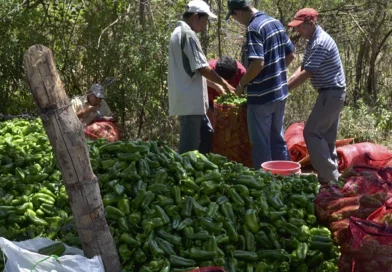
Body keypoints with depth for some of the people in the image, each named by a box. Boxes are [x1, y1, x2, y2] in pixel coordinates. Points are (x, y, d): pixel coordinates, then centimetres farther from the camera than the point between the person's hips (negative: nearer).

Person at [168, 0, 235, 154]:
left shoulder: (179, 32, 19)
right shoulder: (188, 34, -13)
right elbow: (202, 68, -16)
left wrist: (218, 86, 20)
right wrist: (224, 83, -2)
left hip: (190, 100, 10)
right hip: (190, 101, -10)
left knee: (207, 135, 17)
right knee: (189, 146, -4)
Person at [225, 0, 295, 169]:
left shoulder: (254, 28, -17)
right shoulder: (276, 23, 9)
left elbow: (258, 63, -25)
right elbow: (291, 55, 14)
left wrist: (242, 84, -12)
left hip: (262, 96, -9)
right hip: (280, 92, 9)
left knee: (261, 143, 3)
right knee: (278, 138, 19)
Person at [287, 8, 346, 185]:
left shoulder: (320, 42, -20)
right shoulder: (313, 41, 12)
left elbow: (306, 74, -22)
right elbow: (302, 68, 11)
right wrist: (286, 83, -3)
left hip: (331, 93, -10)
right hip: (333, 93, 10)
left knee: (312, 132, -8)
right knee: (327, 135, 13)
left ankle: (328, 176, -6)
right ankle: (331, 175, 20)